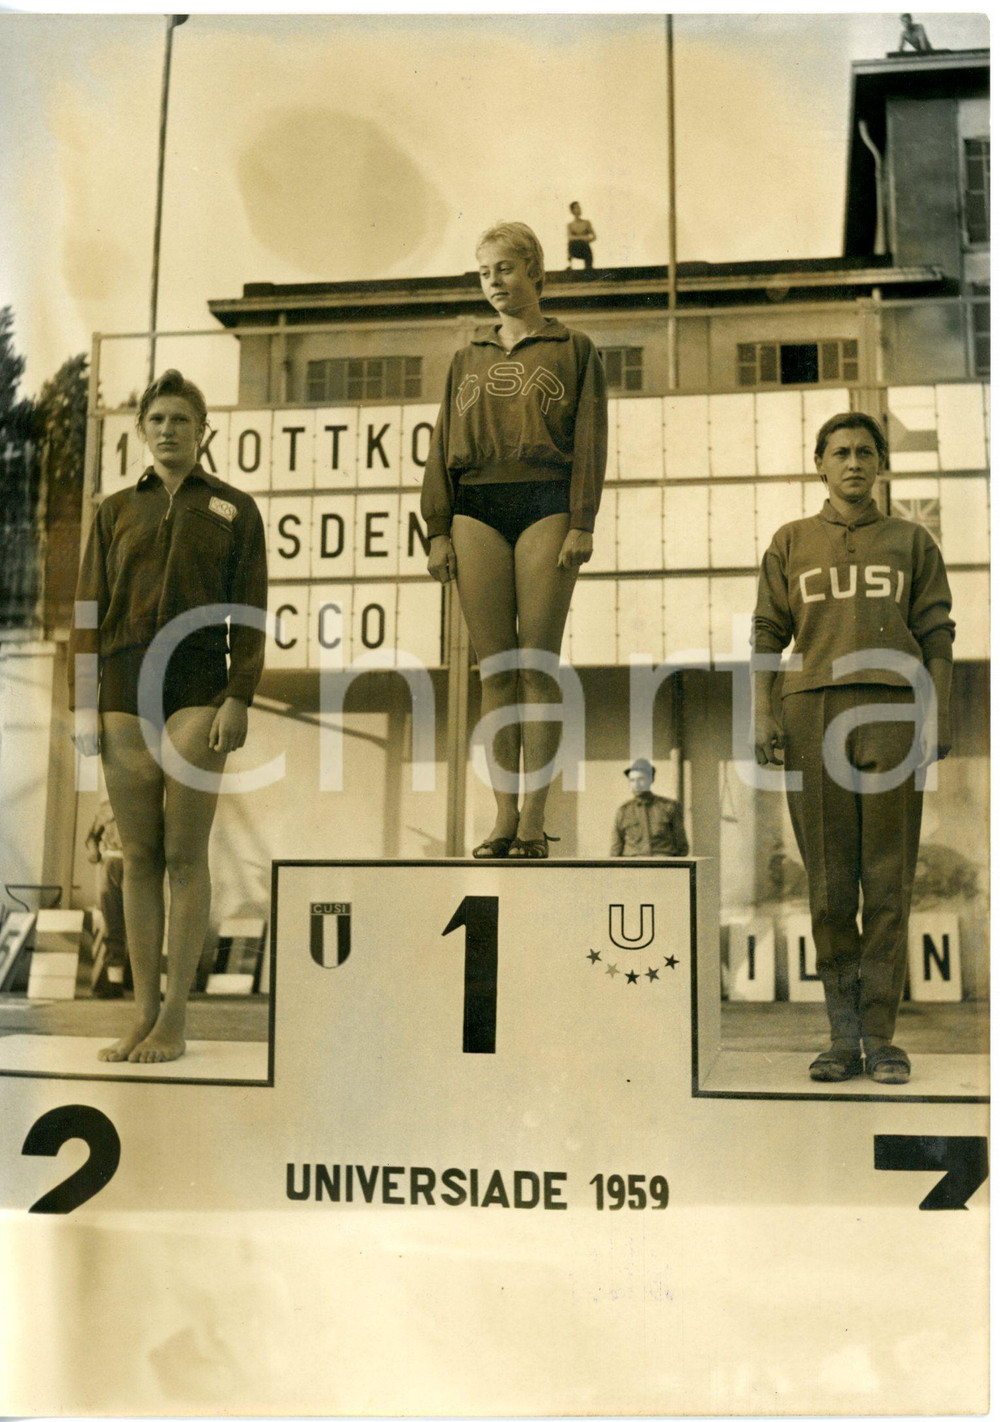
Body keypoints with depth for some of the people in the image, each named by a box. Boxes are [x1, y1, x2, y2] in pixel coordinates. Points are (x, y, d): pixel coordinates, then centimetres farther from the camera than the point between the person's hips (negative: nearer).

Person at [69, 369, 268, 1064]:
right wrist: (84, 704, 3)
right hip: (125, 697, 3)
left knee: (185, 856, -4)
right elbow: (91, 611, 11)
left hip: (198, 695, -3)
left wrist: (239, 698, -9)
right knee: (139, 858, 4)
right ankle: (144, 1013, 9)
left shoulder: (234, 509, 9)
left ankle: (174, 1019, 0)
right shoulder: (116, 511, 16)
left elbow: (250, 613, 2)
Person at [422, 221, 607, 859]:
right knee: (496, 669, 0)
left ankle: (535, 818, -2)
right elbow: (443, 448, 15)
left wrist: (582, 523, -9)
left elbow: (590, 440, 3)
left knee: (538, 665, -6)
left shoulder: (574, 350, 12)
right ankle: (504, 817, 3)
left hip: (545, 504, -3)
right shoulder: (468, 360, 21)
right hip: (477, 510, 3)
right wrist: (439, 530, 4)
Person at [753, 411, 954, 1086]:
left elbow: (937, 637, 10)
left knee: (889, 882, -1)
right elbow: (767, 635, 10)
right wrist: (763, 716, -2)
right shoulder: (791, 543, 15)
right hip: (814, 714, 0)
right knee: (829, 883, 1)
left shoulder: (912, 542, 15)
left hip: (892, 714, 0)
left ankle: (881, 1036, 5)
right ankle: (844, 1037, 8)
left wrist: (940, 719, -2)